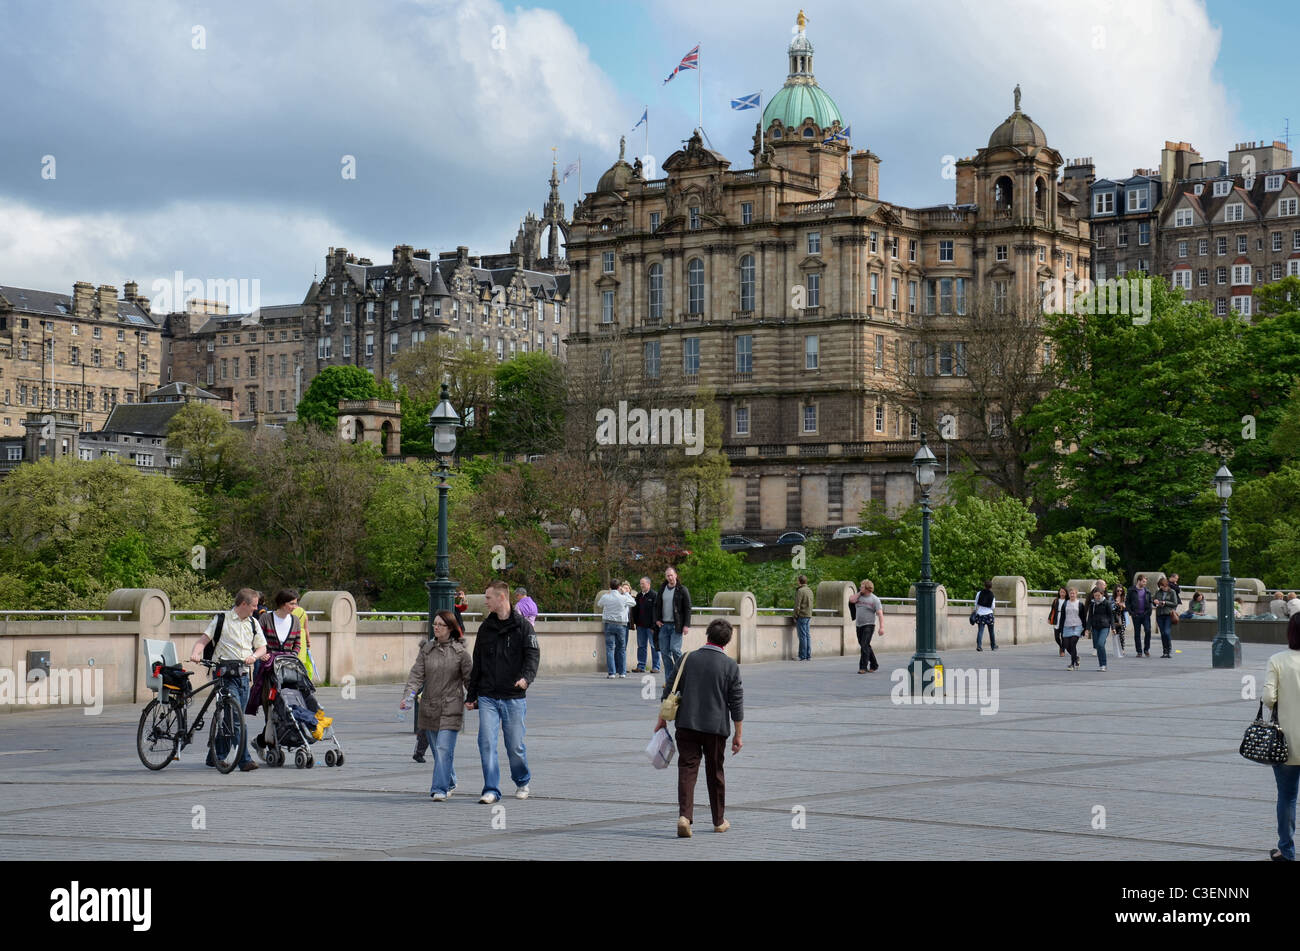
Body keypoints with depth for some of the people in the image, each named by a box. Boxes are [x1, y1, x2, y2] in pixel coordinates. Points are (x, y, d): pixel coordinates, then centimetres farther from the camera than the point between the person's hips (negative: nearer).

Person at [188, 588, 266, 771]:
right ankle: (245, 760, -18)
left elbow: (262, 647, 15)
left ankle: (215, 756, 24)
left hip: (243, 675, 6)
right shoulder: (222, 620, 0)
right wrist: (196, 653, -23)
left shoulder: (253, 623, 16)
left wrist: (254, 656, -7)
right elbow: (204, 639, -3)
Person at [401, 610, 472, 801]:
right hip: (429, 708, 4)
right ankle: (449, 784, 32)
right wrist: (408, 696, -18)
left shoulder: (460, 652, -3)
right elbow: (417, 674, -4)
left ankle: (440, 789, -13)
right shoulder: (426, 649, 4)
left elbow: (469, 679, 3)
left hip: (451, 708, -4)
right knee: (438, 750, 13)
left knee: (444, 748, -13)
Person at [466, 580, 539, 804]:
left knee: (515, 745, 4)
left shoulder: (522, 626, -1)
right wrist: (470, 696, 16)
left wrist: (526, 677, -30)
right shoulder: (485, 628, 12)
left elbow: (533, 655, -10)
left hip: (514, 697, -3)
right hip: (487, 697, 3)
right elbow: (477, 665, 17)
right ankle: (491, 790, -4)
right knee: (486, 742, -9)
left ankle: (522, 782, 29)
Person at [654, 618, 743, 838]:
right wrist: (738, 735, 5)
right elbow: (736, 703, -2)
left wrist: (662, 719, 14)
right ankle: (719, 821, 24)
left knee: (687, 769, -1)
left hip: (686, 724, 0)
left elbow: (669, 691, 3)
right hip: (716, 727, 0)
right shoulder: (731, 666, -4)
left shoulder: (688, 659, 0)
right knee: (715, 773, 13)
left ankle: (684, 815, -19)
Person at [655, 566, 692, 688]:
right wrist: (657, 619, 7)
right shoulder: (662, 590, 13)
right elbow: (657, 606, 22)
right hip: (664, 625, 5)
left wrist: (686, 625, -10)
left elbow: (688, 608, -3)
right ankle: (668, 680, 7)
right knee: (665, 652, 2)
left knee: (675, 649, -15)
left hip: (676, 625, -5)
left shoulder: (682, 590, -2)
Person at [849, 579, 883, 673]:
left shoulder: (874, 599, -6)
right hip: (859, 626, 6)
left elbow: (880, 614, -11)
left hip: (869, 625, -6)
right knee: (865, 646, 13)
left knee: (864, 645, -17)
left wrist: (881, 627, -20)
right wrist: (859, 593, -2)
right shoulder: (859, 596, 10)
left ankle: (863, 667, -16)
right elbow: (851, 600, -9)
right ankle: (874, 665, 27)